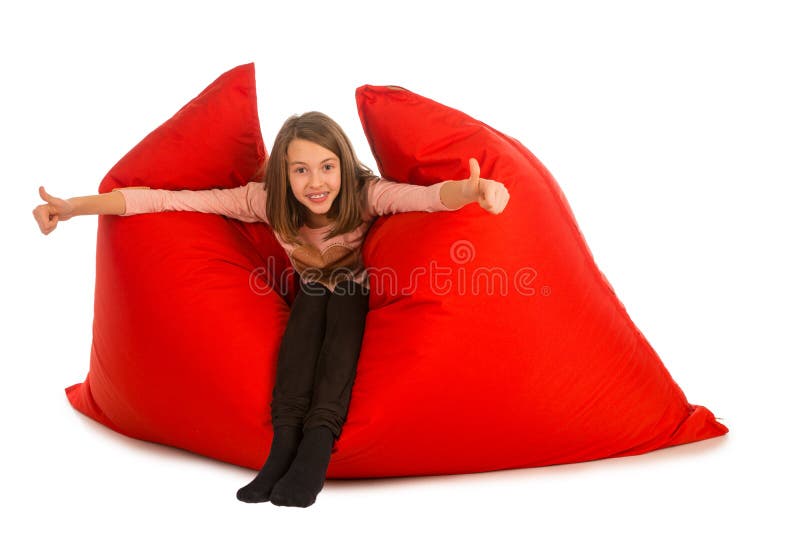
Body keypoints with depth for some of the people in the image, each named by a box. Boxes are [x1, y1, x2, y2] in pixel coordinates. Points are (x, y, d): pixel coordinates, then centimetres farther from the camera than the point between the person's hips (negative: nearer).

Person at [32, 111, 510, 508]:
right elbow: (168, 199, -26)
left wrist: (471, 188, -70)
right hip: (312, 301, 2)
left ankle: (318, 441, -44)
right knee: (314, 293, -30)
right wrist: (75, 207, -33)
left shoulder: (366, 194, -28)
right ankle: (286, 438, -39)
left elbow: (429, 195, -47)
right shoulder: (267, 201, -22)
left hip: (360, 299, -2)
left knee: (341, 295, -32)